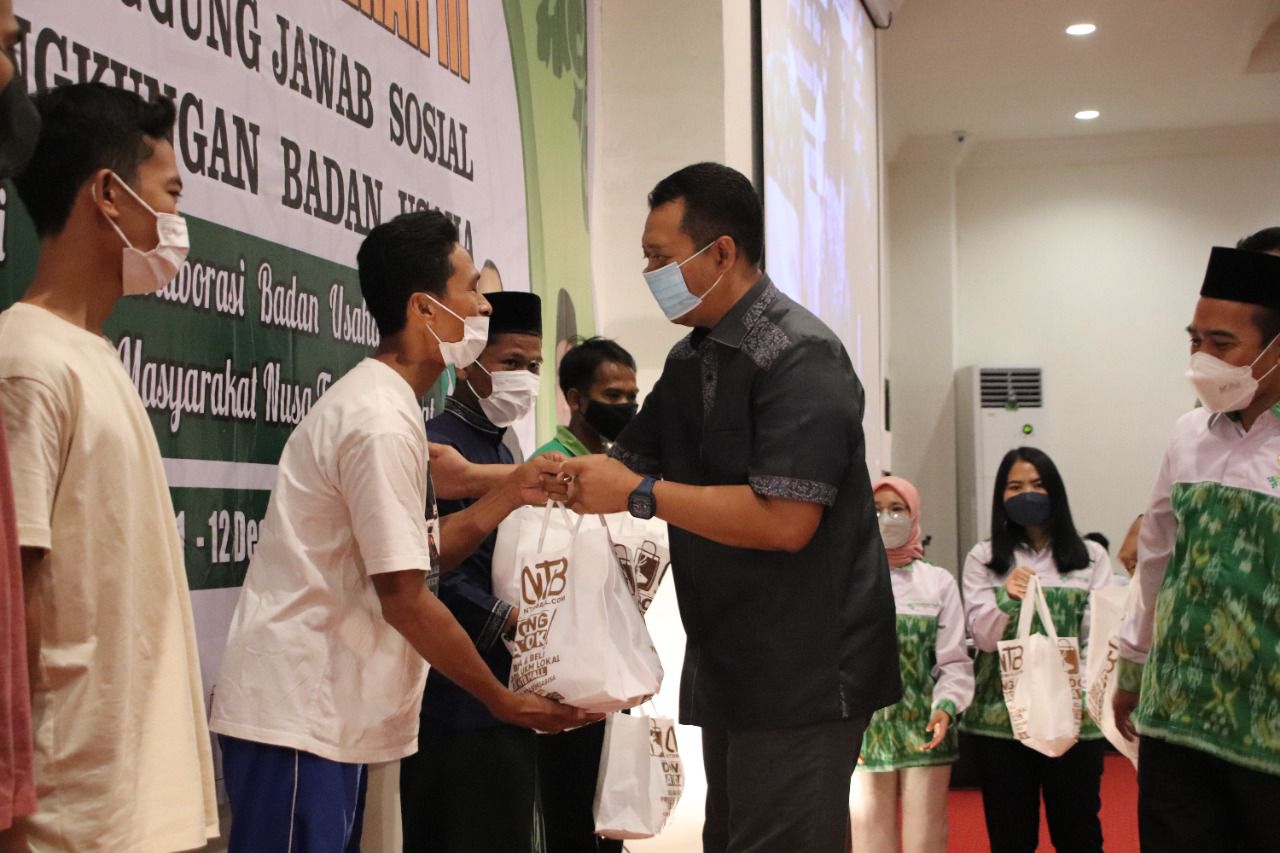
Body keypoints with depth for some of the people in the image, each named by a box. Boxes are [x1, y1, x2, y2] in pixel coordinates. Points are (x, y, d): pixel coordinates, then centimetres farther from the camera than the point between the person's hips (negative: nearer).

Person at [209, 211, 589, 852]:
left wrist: (512, 493, 6)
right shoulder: (382, 421, -18)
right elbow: (405, 599, -19)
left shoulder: (379, 401, 13)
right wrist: (504, 700, -9)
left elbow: (420, 554, 16)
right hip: (295, 718, -10)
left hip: (328, 713, 10)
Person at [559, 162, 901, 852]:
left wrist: (639, 495, -21)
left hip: (803, 673, -9)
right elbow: (625, 464, 15)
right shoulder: (689, 361, 13)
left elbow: (784, 521, -26)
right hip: (729, 666, 9)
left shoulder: (799, 356, -16)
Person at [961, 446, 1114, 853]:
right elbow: (983, 638, -2)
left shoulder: (1091, 557, 8)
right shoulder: (983, 559, 7)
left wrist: (1081, 694, -14)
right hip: (1001, 716, 0)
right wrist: (1007, 598, -22)